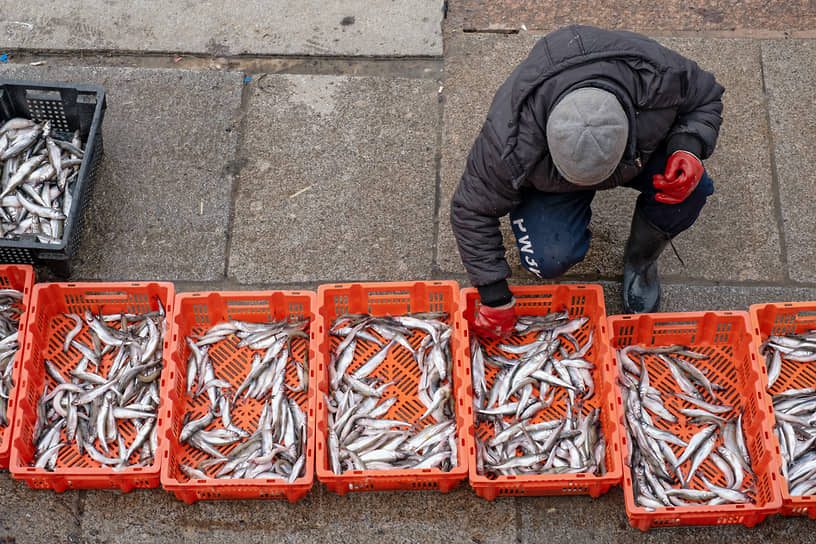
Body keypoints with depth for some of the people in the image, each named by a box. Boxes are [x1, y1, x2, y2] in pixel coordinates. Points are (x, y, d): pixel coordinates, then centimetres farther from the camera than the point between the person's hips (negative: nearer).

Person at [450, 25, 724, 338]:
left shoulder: (657, 76, -38)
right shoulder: (511, 144, -42)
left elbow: (706, 99, -14)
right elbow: (474, 211, -26)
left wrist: (689, 148, -35)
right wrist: (495, 298, -22)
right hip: (546, 180, -2)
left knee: (688, 189, -28)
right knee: (552, 259, -26)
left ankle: (640, 262, 3)